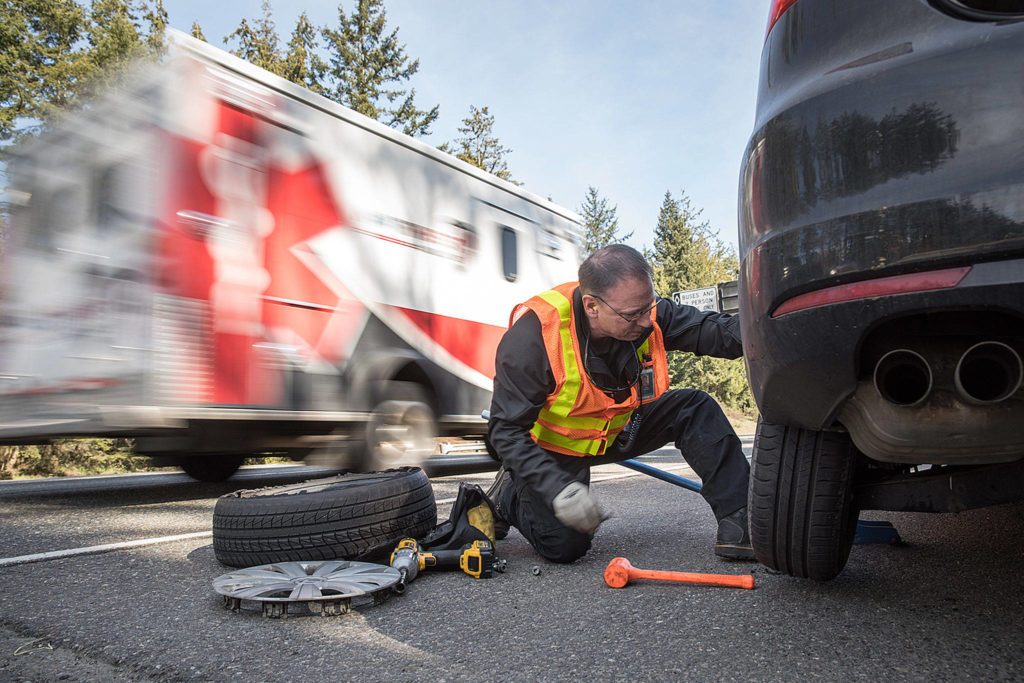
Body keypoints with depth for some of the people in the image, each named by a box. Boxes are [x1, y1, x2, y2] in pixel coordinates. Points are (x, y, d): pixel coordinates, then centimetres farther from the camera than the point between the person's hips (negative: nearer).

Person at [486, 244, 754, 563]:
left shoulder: (647, 315, -20)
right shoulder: (532, 336, -34)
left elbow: (715, 330, -17)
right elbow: (506, 429, -30)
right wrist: (558, 488, -40)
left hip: (614, 432, 5)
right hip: (552, 446, -5)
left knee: (694, 407, -12)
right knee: (564, 545, -17)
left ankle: (738, 524, -7)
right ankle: (510, 495, 13)